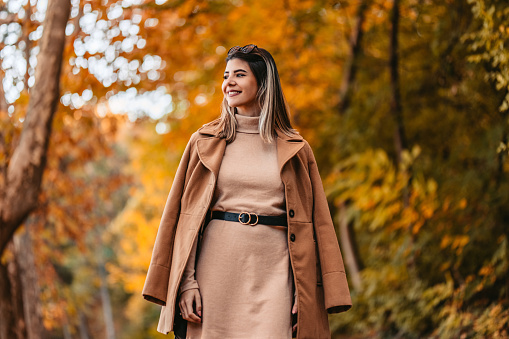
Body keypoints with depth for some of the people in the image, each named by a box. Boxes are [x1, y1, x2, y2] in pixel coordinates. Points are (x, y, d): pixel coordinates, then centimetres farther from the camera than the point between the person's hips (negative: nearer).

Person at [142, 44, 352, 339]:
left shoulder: (295, 150, 9)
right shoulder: (205, 143, 9)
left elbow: (314, 223, 8)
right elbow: (186, 217, 6)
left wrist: (305, 292, -1)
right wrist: (186, 282, -4)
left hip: (272, 272, 0)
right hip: (217, 268, 1)